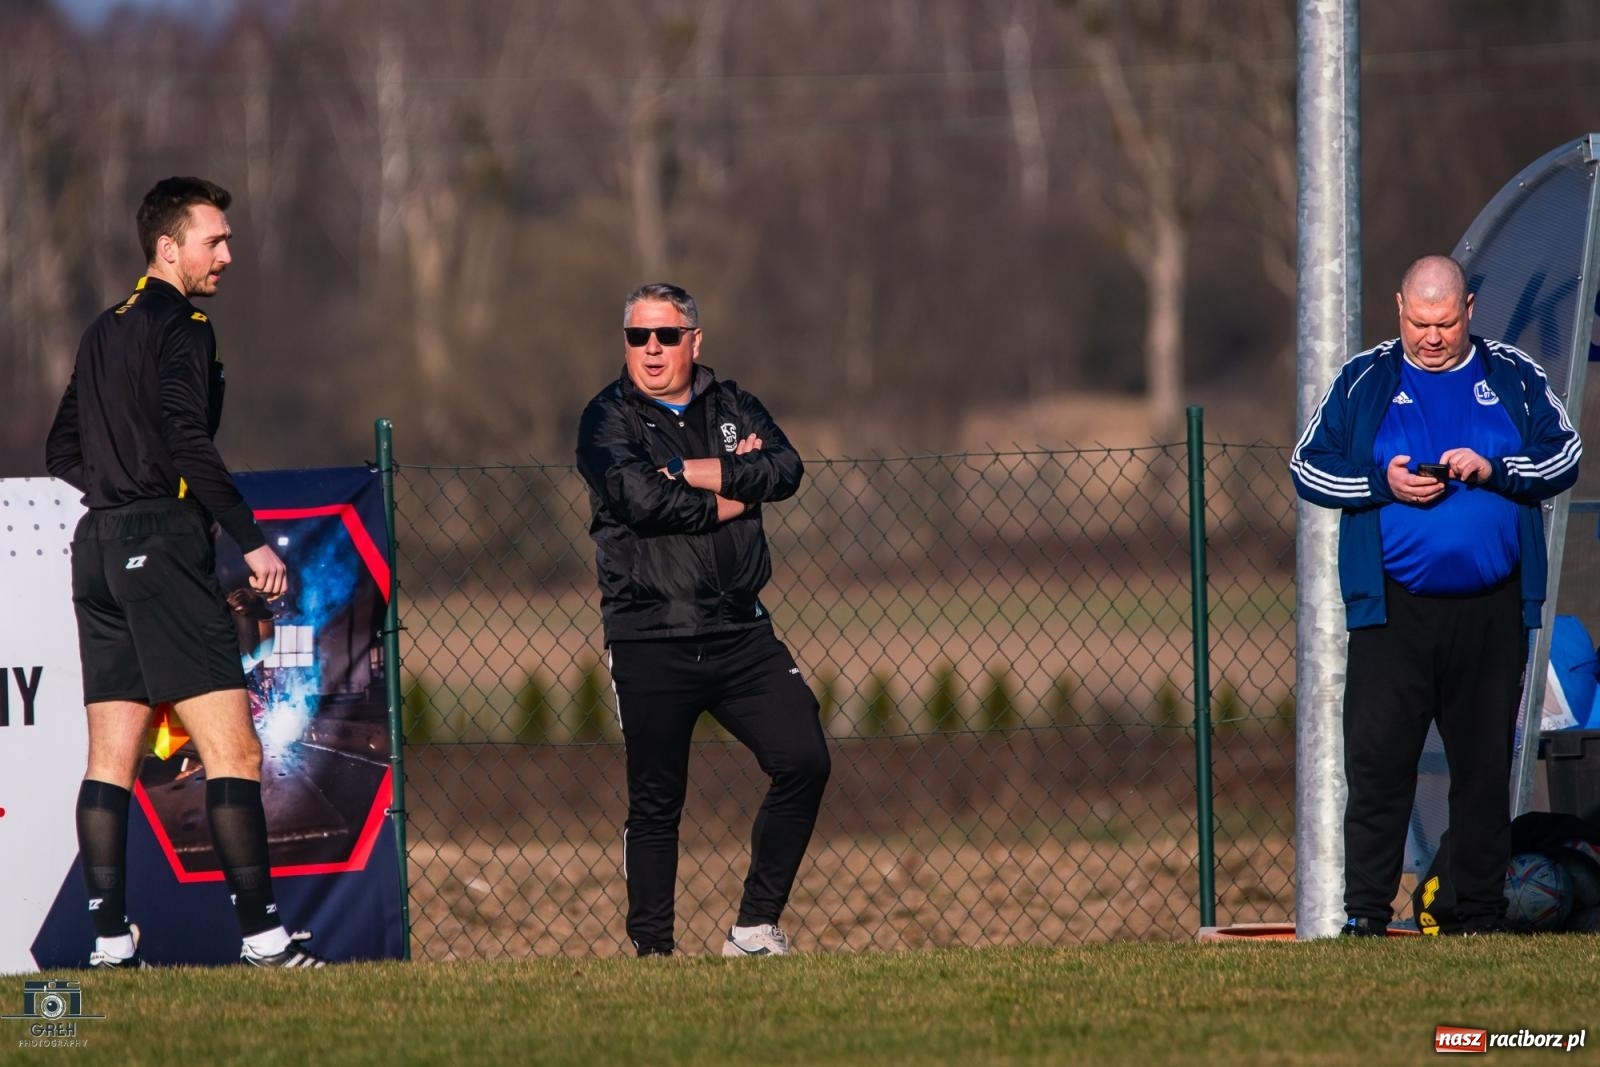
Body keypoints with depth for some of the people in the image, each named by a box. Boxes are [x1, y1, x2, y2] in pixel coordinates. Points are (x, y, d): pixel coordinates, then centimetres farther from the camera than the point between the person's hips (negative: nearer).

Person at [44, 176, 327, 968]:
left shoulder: (103, 332, 18)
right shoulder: (181, 328, -8)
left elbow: (62, 451, 22)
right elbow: (188, 442, -19)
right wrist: (250, 540, -18)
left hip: (99, 545, 9)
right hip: (164, 546, -9)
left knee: (110, 757, 7)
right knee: (232, 751, -9)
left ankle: (109, 940, 3)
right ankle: (261, 935, -14)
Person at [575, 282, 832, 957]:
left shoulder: (732, 408, 13)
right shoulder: (608, 419, 1)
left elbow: (785, 469, -6)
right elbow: (638, 497, -18)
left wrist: (698, 473, -14)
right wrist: (725, 503, -7)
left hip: (740, 632, 4)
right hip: (650, 642, -4)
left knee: (803, 762, -6)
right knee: (655, 802, -1)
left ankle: (756, 926, 4)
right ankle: (653, 949, 8)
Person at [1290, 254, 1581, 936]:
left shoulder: (1514, 378, 9)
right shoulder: (1364, 381, 7)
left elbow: (1566, 456, 5)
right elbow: (1307, 466, 7)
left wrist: (1493, 470, -12)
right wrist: (1382, 482, -10)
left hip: (1491, 611, 1)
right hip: (1394, 607, -1)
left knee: (1484, 763, 6)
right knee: (1377, 758, -9)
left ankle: (1480, 914, 13)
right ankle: (1365, 912, -8)